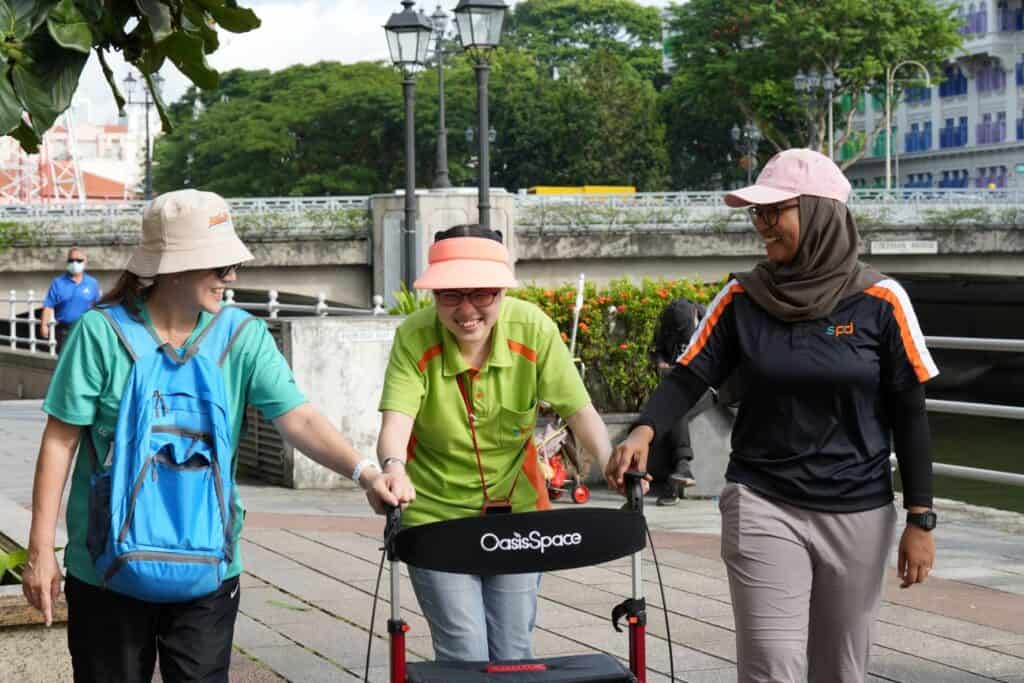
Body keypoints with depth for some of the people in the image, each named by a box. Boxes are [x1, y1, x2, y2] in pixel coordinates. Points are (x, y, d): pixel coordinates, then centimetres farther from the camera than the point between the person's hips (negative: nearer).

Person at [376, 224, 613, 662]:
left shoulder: (533, 330, -13)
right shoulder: (414, 338, -17)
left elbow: (580, 411, -13)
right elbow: (396, 420, -28)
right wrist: (393, 468, -49)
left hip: (516, 513, 2)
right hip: (435, 516, -2)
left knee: (513, 654, 6)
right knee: (464, 657, -6)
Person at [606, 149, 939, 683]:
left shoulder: (879, 301, -4)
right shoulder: (742, 298, 0)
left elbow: (908, 414, -1)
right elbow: (690, 376, -5)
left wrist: (920, 520, -2)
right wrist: (644, 432, -25)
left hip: (858, 515, 0)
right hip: (763, 507, 0)